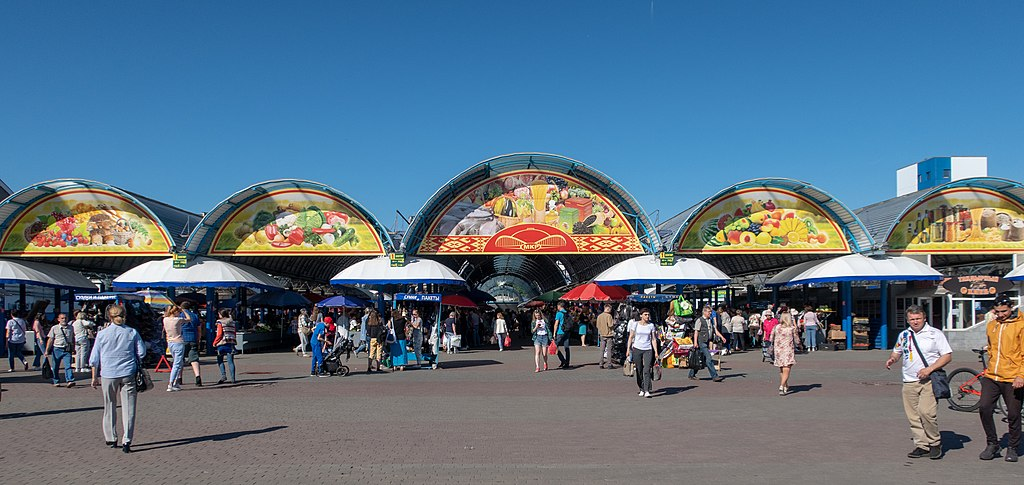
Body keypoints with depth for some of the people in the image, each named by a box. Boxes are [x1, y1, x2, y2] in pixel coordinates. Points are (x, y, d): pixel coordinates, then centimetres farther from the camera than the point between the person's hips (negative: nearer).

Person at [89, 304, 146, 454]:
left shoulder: (102, 334, -1)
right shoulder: (132, 332, -1)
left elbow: (94, 358, 2)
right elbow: (142, 353, 3)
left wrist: (94, 377, 11)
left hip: (108, 374, 0)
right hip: (128, 374, 0)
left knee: (110, 407, 15)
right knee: (128, 408, 1)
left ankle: (111, 439, 23)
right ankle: (127, 440, -6)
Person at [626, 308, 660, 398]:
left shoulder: (651, 325, 6)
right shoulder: (635, 324, 2)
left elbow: (654, 339, 8)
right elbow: (631, 337, 5)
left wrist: (656, 352, 2)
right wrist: (628, 349, -1)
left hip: (648, 350, 0)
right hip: (637, 349, 0)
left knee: (647, 370, -13)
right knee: (639, 371, 6)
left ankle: (647, 391, -15)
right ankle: (642, 390, 18)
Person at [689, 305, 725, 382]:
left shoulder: (711, 321, 16)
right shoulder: (699, 320, -7)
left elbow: (715, 330, 14)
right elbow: (696, 332, -10)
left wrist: (721, 337, -2)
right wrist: (695, 342, -16)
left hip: (707, 342, 8)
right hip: (701, 342, -8)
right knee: (709, 358, -12)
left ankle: (691, 375, 20)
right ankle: (714, 376, -11)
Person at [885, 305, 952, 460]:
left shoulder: (935, 334, 1)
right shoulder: (903, 335, 15)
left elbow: (947, 355, -2)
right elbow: (897, 351, 29)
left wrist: (929, 369, -14)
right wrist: (891, 359, 5)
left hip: (929, 380, -5)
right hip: (909, 382, 5)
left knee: (926, 412, -18)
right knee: (913, 417, 3)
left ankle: (935, 443, 1)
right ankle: (922, 446, 13)